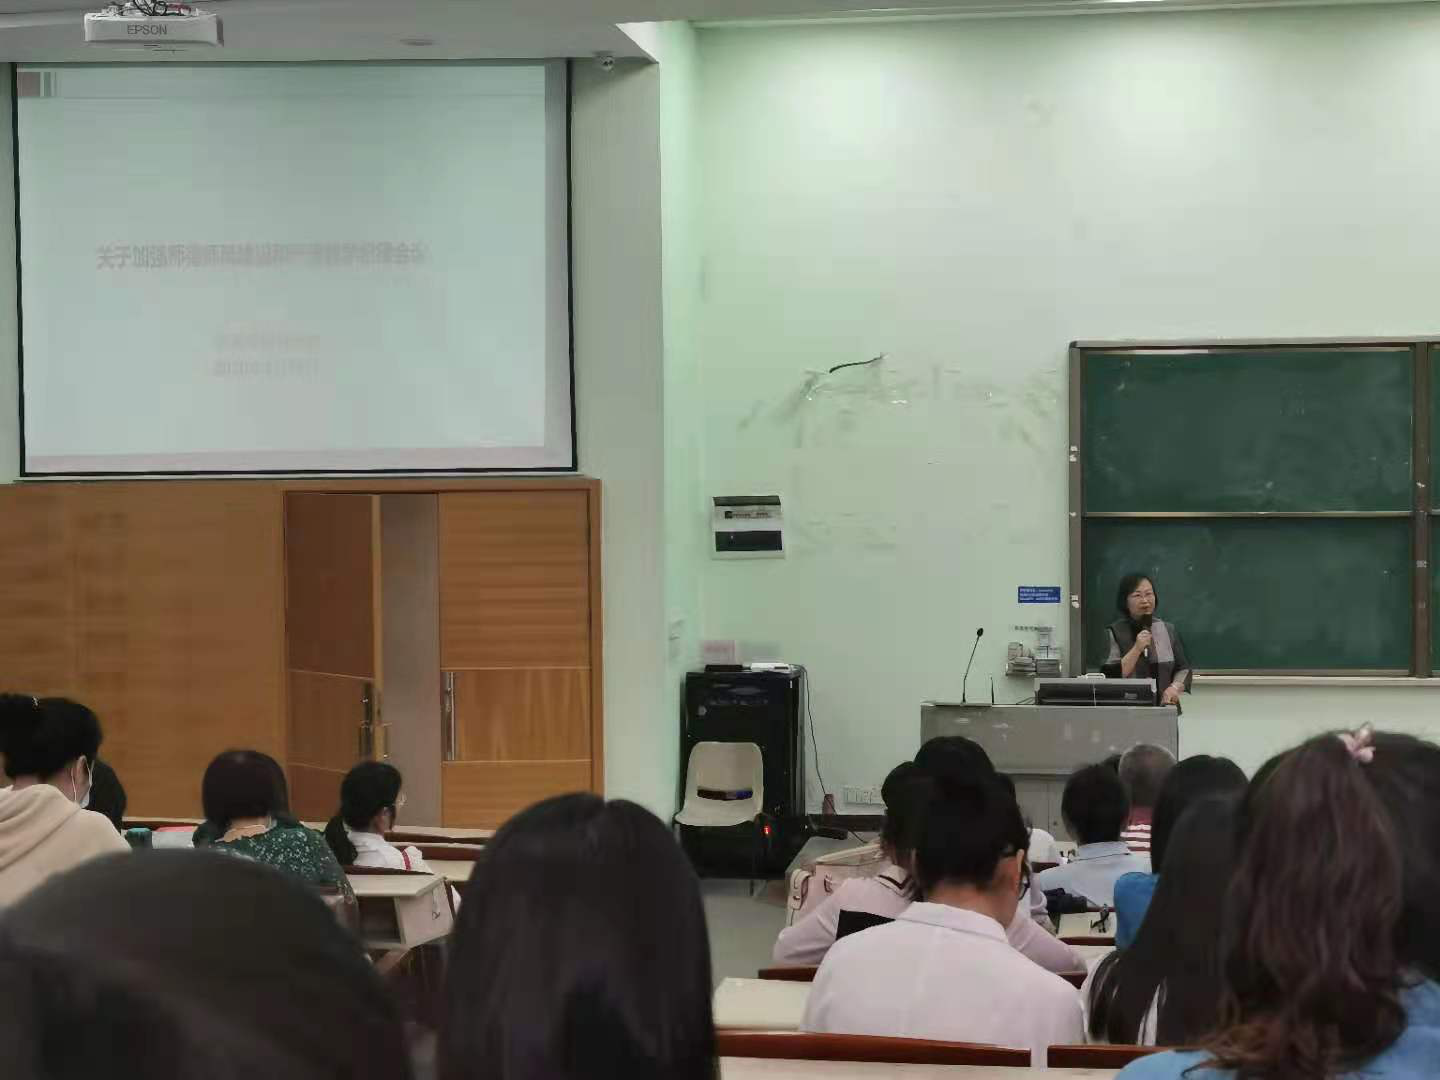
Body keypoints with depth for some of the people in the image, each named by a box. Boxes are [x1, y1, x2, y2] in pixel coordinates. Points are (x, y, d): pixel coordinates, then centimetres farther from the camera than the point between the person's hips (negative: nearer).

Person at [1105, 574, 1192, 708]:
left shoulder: (1169, 630, 14)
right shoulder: (1114, 632, 3)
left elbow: (1184, 669, 13)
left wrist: (1174, 687, -7)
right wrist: (1137, 649, -11)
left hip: (1164, 707, 2)